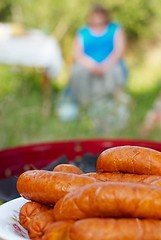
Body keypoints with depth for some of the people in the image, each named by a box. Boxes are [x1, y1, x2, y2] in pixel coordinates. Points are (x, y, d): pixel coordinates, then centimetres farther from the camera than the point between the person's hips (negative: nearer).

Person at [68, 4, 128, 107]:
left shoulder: (115, 29, 13)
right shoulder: (82, 32, 14)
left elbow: (120, 50, -3)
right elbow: (77, 54, -1)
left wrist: (106, 66, -20)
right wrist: (93, 66, -21)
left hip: (110, 67, 0)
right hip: (89, 68, 0)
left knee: (115, 71, -35)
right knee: (79, 72, -33)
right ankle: (86, 105, -29)